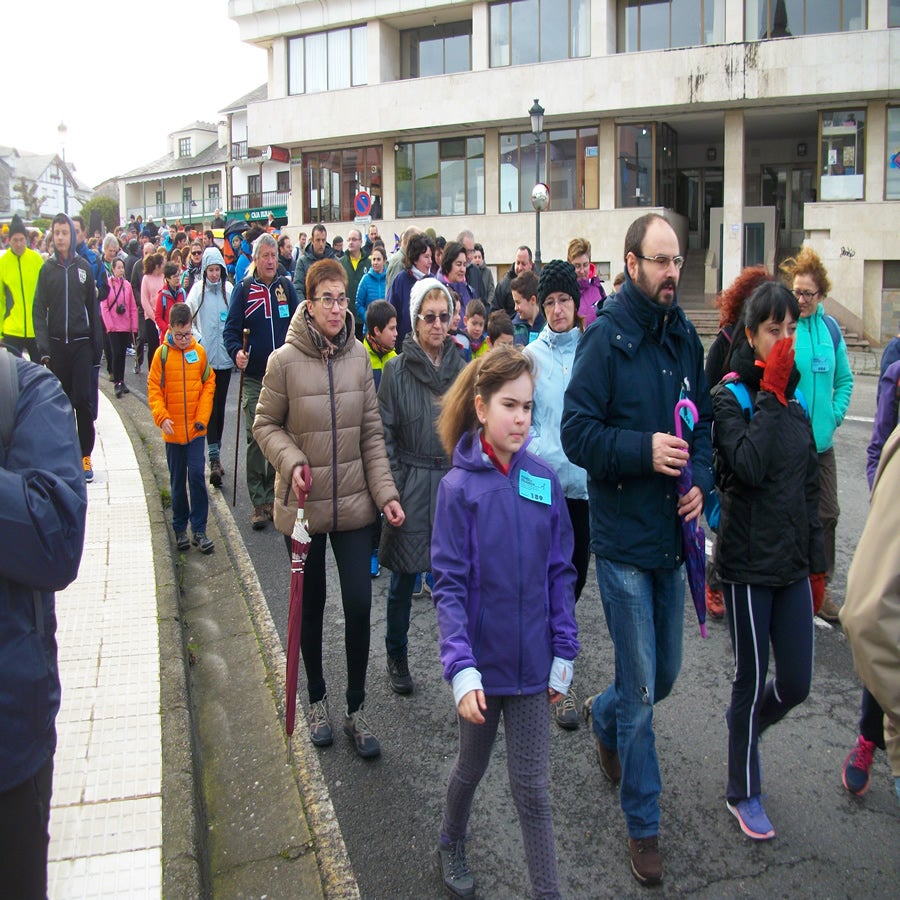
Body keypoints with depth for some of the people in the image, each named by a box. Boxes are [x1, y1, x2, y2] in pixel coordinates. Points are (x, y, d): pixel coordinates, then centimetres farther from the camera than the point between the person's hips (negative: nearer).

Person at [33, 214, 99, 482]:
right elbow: (39, 310, 0)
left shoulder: (84, 267, 4)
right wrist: (43, 348, -10)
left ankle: (85, 455, 5)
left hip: (81, 342, -1)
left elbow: (92, 307, 5)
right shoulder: (47, 269, 3)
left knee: (83, 399, -4)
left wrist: (95, 344, 0)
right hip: (56, 343, 1)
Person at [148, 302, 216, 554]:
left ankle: (199, 529, 4)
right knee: (178, 482, 10)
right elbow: (153, 390, -2)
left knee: (197, 476, -6)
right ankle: (180, 529, 22)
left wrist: (202, 416, -4)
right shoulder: (162, 354, -4)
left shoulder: (199, 352, 0)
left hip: (196, 430, 0)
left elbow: (209, 384, 6)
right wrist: (162, 417, -15)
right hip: (173, 431, 0)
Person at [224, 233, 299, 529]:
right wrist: (236, 352, -20)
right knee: (256, 438, -5)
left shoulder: (286, 287, 7)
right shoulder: (244, 288, 0)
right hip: (254, 377, -2)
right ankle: (258, 502, 4)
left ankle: (273, 496, 20)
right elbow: (231, 329, -3)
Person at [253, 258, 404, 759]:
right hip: (304, 505, -1)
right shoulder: (285, 361, -11)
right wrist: (291, 461, -20)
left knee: (360, 606, 1)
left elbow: (372, 432, 1)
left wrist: (386, 492, -5)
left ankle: (356, 709, 20)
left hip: (354, 504, 2)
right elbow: (266, 425, -1)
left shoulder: (359, 356, -3)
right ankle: (318, 699, 36)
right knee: (311, 607, 14)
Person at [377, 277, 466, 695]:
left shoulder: (462, 368, 5)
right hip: (411, 487, -2)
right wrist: (392, 492, -10)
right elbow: (385, 436, -4)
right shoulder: (397, 371, -4)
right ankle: (396, 656, 28)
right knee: (404, 580, 9)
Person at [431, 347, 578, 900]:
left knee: (532, 787, 9)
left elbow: (561, 574, 0)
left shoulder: (544, 481, -6)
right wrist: (461, 669, -21)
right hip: (482, 660, -1)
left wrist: (564, 655, 0)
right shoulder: (460, 485, -14)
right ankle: (452, 843, 50)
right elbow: (449, 586, -14)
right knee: (473, 765, 22)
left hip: (531, 662, 1)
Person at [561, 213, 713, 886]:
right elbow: (576, 431, -15)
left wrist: (700, 478, -2)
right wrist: (644, 450, -25)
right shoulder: (606, 337, -12)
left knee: (665, 675, 19)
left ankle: (604, 716, 51)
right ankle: (644, 824, 22)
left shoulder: (685, 336, 6)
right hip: (623, 537, -6)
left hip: (672, 534, 6)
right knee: (641, 692, 4)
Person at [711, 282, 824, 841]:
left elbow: (810, 489, 13)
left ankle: (745, 722, 41)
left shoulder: (796, 400, 7)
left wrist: (818, 564, 14)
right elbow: (749, 466, -27)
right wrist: (771, 392, -21)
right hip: (748, 563, -5)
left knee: (797, 683, 8)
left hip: (792, 563, 5)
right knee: (752, 680, 6)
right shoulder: (730, 397, -10)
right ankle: (744, 792, 25)